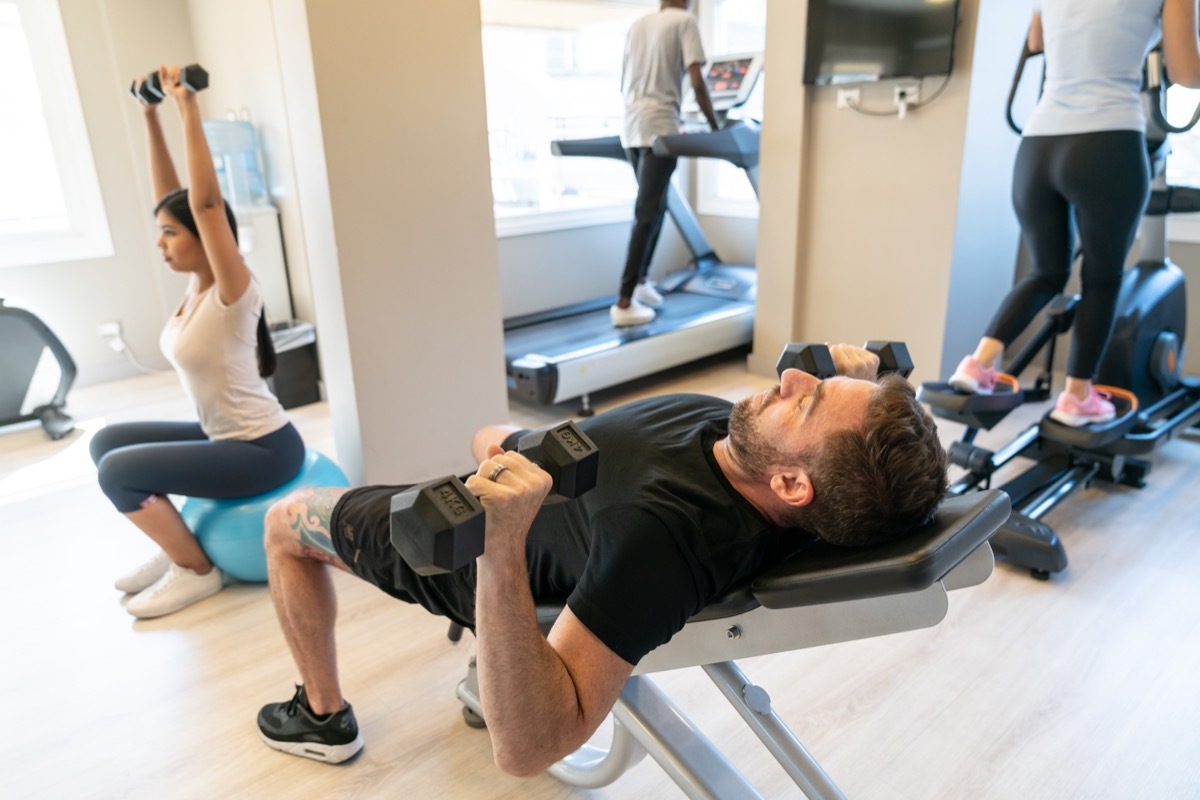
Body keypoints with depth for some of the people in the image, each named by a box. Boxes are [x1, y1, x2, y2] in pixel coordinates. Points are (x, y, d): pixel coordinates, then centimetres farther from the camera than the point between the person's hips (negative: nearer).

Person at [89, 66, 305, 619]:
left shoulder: (232, 292, -19)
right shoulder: (196, 283, 3)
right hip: (224, 437, 9)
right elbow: (169, 196, 7)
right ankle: (178, 549, 18)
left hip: (263, 449, -9)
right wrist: (150, 117, 6)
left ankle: (197, 571, 2)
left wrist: (189, 109, -28)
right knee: (105, 442, 13)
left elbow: (205, 200, -30)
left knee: (117, 471, -15)